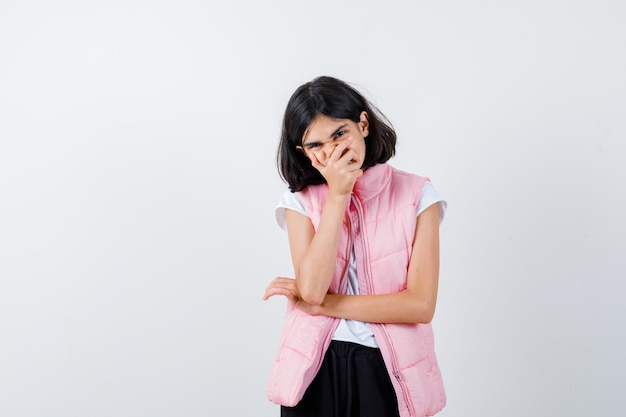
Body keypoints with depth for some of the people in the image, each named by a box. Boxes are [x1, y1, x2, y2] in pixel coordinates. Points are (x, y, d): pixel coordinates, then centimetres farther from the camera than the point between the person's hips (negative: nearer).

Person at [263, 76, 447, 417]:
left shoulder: (416, 194, -7)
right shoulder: (301, 201, -3)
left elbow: (420, 305, -14)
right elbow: (312, 288, -18)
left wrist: (321, 304, -13)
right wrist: (338, 195, -18)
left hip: (390, 373, 0)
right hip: (317, 372, 1)